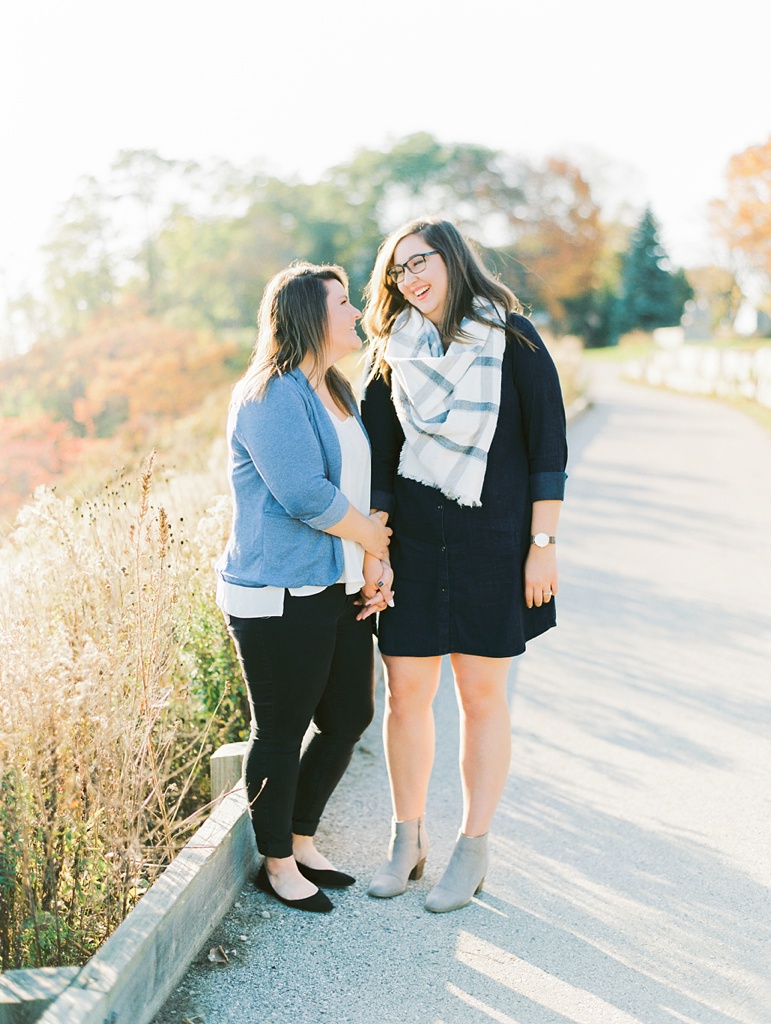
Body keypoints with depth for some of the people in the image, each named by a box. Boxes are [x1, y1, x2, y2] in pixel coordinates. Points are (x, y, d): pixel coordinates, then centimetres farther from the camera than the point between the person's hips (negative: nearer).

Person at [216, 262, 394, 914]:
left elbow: (365, 488, 18)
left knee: (350, 718, 15)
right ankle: (278, 865, 24)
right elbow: (306, 495, -23)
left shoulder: (338, 393, 16)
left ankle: (302, 841, 34)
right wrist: (375, 540, -8)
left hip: (342, 591, 9)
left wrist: (379, 564, 4)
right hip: (280, 599, -9)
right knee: (282, 734, 5)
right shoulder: (271, 396, -14)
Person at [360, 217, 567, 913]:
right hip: (412, 547, 3)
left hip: (493, 545, -2)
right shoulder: (394, 353, 7)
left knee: (482, 697, 5)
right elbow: (376, 457, 6)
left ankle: (473, 850, 19)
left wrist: (542, 544, -7)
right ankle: (408, 841, 22)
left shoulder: (512, 340, -2)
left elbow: (549, 445, -3)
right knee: (405, 694, 5)